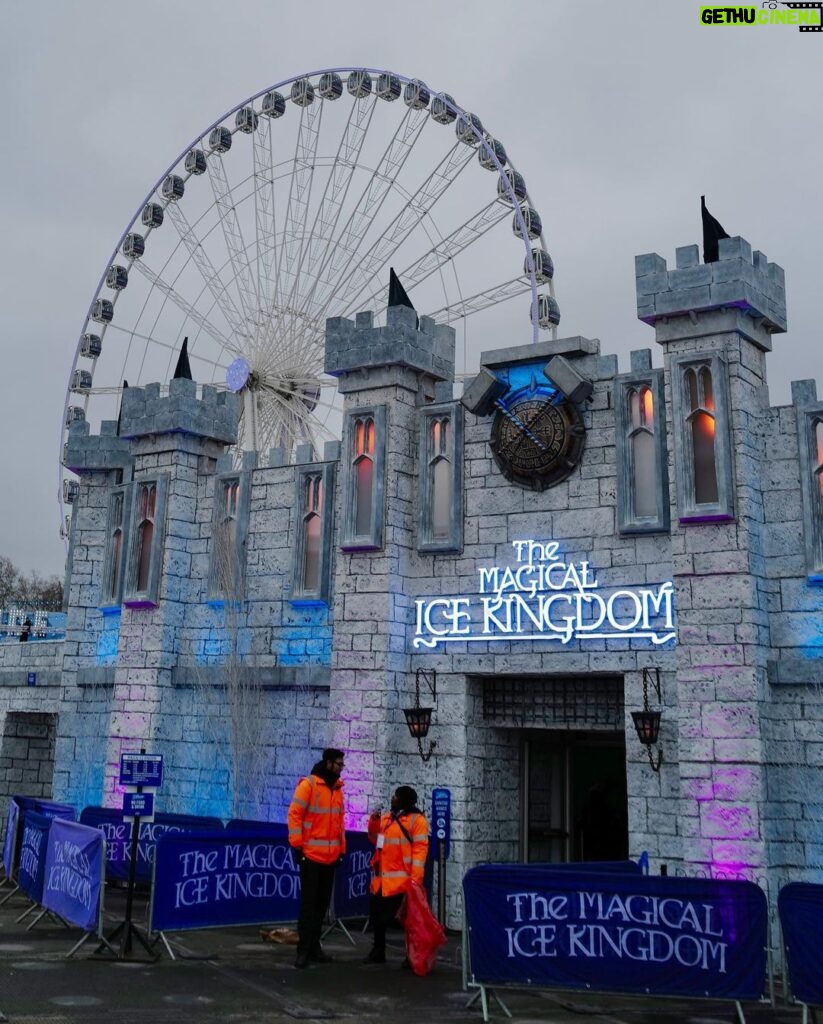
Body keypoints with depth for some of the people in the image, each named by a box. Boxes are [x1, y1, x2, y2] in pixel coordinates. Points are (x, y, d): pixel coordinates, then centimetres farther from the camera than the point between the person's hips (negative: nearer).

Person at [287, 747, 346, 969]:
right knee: (308, 903, -3)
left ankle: (314, 946, 20)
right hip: (311, 855, -7)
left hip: (330, 857, 7)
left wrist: (341, 849, 14)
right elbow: (294, 815, -12)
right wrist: (297, 846, -14)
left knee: (322, 903, 11)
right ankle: (304, 949, 2)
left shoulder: (337, 788, 11)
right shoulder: (308, 784, -10)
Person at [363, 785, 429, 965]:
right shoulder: (386, 818, 16)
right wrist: (374, 822, 5)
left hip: (402, 881, -7)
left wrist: (416, 878, -20)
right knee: (377, 916, 14)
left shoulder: (417, 820, -7)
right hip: (382, 879, 8)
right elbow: (375, 841, 22)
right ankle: (378, 952, 28)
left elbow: (420, 849, -13)